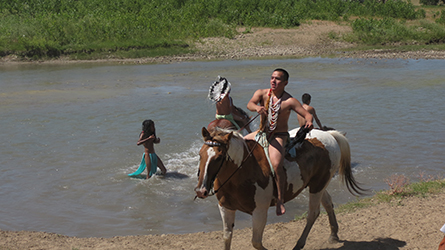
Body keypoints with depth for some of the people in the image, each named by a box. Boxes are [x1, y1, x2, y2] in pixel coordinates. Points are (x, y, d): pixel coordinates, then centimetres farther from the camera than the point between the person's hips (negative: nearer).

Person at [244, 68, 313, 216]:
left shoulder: (290, 101, -9)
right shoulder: (262, 93, -1)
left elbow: (307, 114, -10)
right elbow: (249, 104, -19)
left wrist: (309, 122, -35)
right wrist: (257, 107, -43)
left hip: (279, 136, -5)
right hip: (261, 133, 5)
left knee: (276, 164, -29)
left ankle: (280, 200, -19)